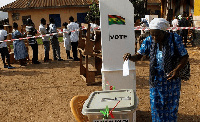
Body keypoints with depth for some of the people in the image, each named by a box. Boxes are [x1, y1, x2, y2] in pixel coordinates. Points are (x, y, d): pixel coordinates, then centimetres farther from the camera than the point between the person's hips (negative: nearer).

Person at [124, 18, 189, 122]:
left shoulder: (174, 39, -12)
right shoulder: (149, 40, -5)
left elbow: (185, 56, -6)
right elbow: (139, 56, -3)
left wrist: (177, 69, -22)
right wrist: (130, 57, -25)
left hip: (171, 80, -2)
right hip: (155, 80, 2)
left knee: (171, 107, 9)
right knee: (156, 107, 9)